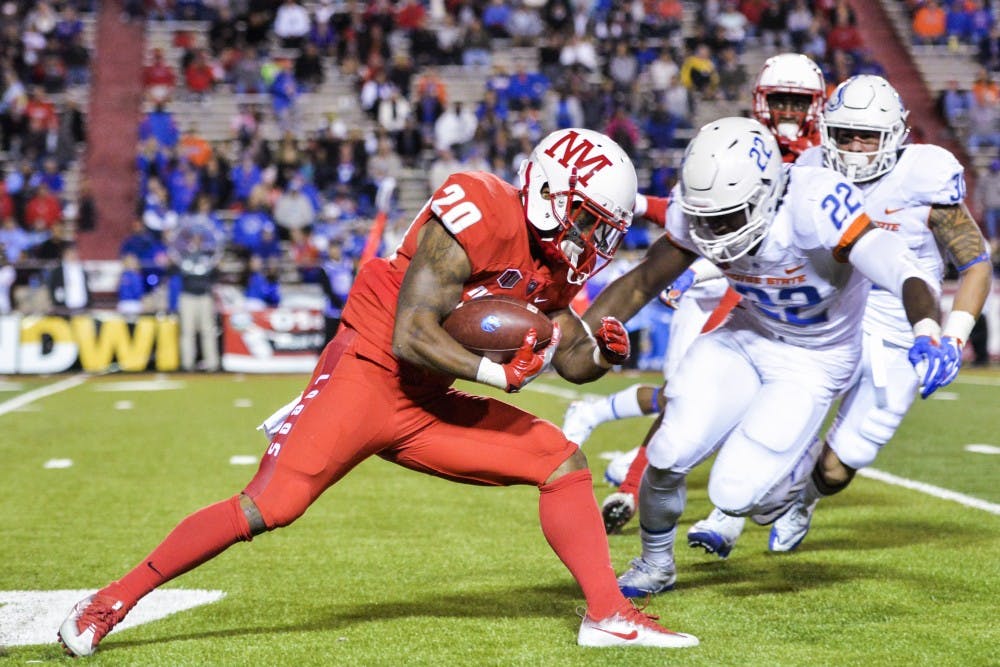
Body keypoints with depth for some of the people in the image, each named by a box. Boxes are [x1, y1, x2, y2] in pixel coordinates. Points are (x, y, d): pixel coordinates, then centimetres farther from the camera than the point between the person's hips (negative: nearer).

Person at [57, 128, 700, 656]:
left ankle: (610, 614, 1)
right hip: (365, 377, -8)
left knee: (565, 463, 0)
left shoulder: (554, 263, 7)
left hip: (426, 406, 8)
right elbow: (410, 337, -23)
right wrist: (496, 371, -27)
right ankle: (109, 603, -2)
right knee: (265, 510, -15)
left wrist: (603, 349, -5)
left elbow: (573, 361, 16)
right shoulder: (480, 214, -20)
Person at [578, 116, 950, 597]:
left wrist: (927, 336, -63)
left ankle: (800, 456, 21)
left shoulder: (812, 205, -35)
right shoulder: (697, 208, -16)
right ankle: (655, 565, 17)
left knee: (736, 495, -15)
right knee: (669, 454, -14)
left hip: (815, 359, -4)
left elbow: (905, 273, -43)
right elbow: (643, 282, -4)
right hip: (747, 336, 4)